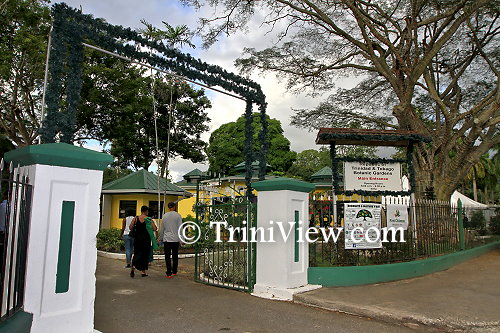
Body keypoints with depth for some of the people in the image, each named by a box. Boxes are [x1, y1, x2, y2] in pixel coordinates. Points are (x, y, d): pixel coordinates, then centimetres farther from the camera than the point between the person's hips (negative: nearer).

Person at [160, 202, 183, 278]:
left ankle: (169, 273, -2)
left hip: (166, 239, 1)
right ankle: (174, 272, 21)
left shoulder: (164, 216, 2)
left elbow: (162, 229, 10)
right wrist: (180, 240, 1)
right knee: (175, 256, 12)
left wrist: (161, 238, 22)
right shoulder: (178, 215, -4)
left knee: (167, 256, 1)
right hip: (175, 239, 0)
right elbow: (180, 228, -4)